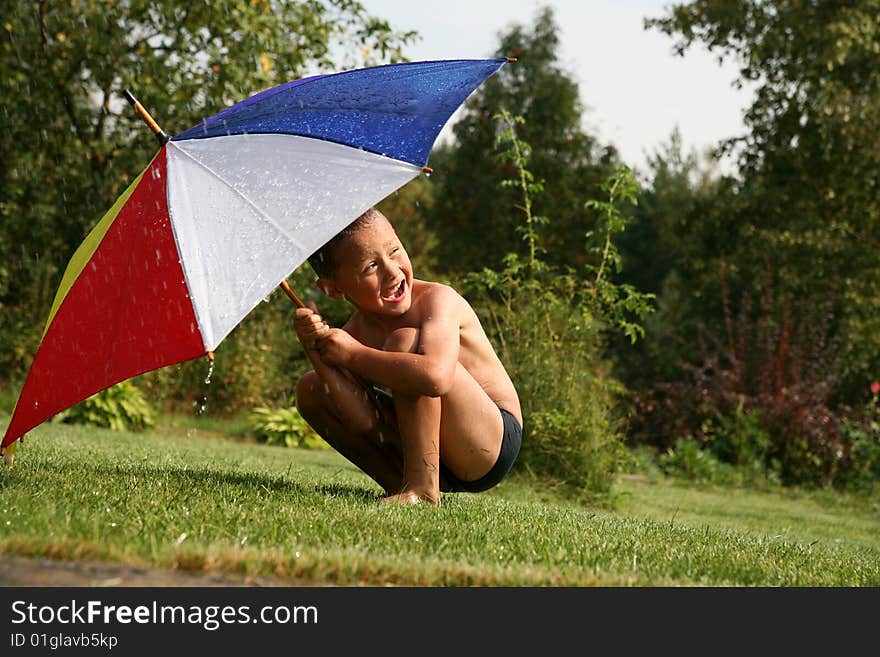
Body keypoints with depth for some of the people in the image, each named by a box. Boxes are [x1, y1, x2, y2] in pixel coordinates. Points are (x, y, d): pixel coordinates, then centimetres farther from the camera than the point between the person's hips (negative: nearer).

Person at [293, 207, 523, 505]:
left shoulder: (437, 299, -20)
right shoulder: (361, 323, -1)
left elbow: (435, 377, -42)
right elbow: (365, 421, -11)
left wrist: (353, 354, -27)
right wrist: (317, 350, -23)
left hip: (493, 446, -7)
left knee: (405, 340, -27)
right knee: (311, 389, 1)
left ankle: (422, 487, -22)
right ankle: (400, 483, 3)